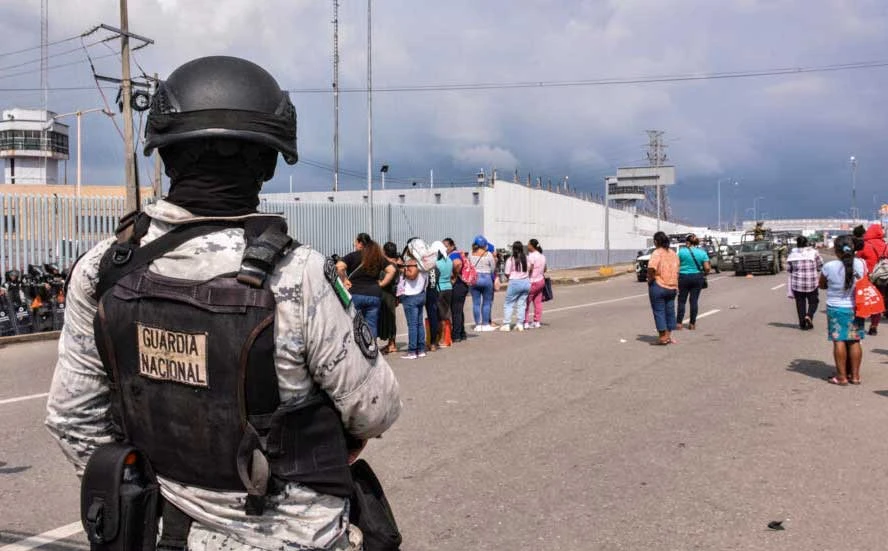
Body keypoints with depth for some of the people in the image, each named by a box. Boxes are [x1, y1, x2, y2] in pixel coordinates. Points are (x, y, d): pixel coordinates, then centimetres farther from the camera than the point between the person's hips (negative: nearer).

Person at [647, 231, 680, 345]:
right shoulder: (673, 253, 10)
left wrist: (650, 279, -12)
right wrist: (675, 285, 19)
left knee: (659, 311, 0)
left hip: (658, 286, -7)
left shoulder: (657, 253, -14)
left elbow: (651, 268, -28)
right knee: (670, 311, 12)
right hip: (672, 287, 7)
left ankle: (663, 337, 0)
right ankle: (669, 336, 19)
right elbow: (677, 270, 13)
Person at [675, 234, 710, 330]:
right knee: (694, 301, 6)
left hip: (684, 277, -2)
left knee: (682, 301, 5)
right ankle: (692, 323, 9)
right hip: (697, 277, 2)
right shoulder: (702, 252, 1)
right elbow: (707, 268, -3)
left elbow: (677, 265, -6)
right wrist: (704, 275, 15)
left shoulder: (682, 251, -5)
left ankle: (678, 323, 3)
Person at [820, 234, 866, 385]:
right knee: (854, 342, 10)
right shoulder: (861, 264, -8)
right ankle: (855, 375, 16)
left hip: (836, 309, -3)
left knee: (839, 341, 3)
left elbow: (822, 285, 0)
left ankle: (841, 376, 4)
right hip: (855, 308, 3)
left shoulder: (829, 267, -15)